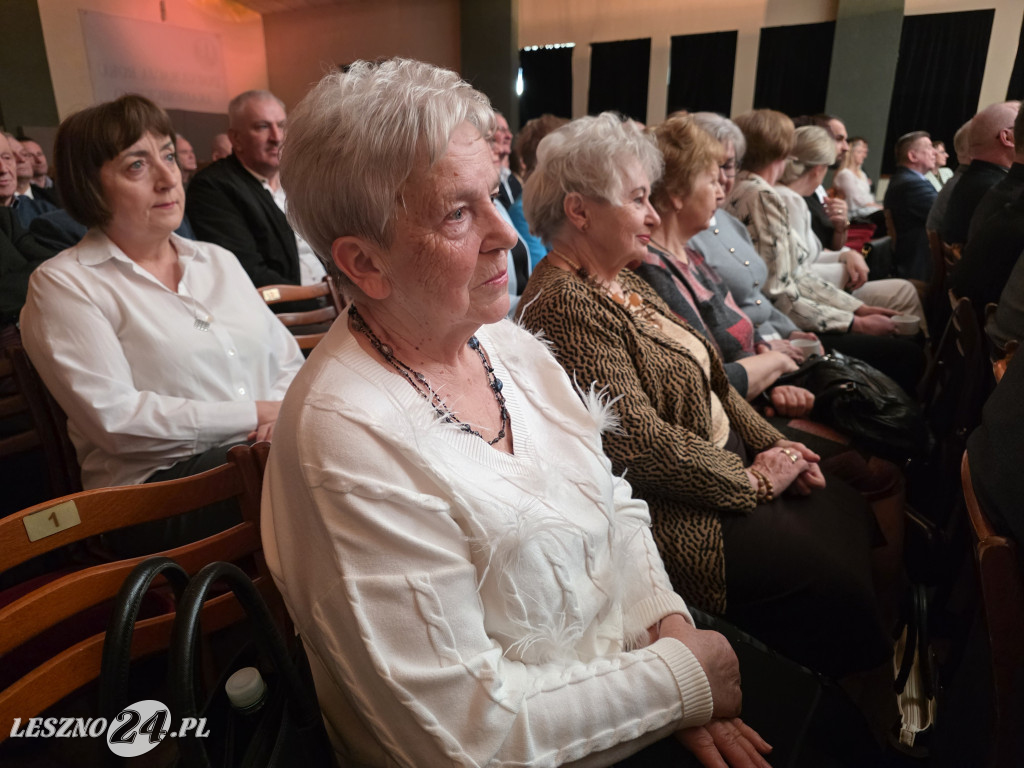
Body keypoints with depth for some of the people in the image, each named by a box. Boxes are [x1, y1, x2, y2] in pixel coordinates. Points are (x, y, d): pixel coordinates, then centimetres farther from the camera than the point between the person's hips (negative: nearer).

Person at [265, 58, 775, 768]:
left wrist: (670, 622, -10)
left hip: (636, 642, 6)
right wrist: (677, 680, -16)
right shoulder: (350, 441, -28)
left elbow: (616, 505, 4)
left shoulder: (508, 343, -4)